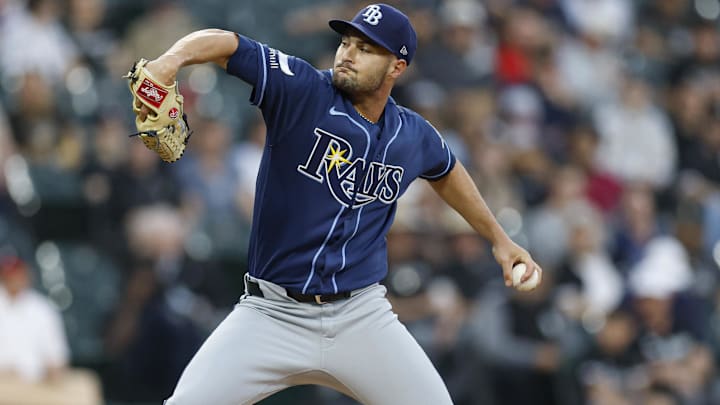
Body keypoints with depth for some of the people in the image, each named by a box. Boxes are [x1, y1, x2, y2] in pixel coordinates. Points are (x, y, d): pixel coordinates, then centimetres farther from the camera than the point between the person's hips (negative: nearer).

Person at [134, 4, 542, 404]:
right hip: (273, 314, -3)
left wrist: (499, 238, 32)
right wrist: (173, 58, -43)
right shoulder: (302, 90, -10)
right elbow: (225, 43, -22)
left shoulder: (414, 137, 4)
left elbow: (447, 172, 27)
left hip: (362, 319, 3)